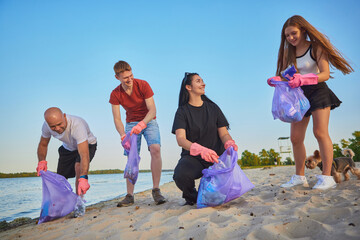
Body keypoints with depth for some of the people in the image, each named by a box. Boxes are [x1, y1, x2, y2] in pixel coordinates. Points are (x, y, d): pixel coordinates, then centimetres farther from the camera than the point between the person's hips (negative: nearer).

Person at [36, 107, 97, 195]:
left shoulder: (77, 125, -43)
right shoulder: (46, 126, -25)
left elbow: (84, 155, -50)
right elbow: (43, 145, -5)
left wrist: (83, 178, -62)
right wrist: (41, 161, -26)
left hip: (87, 145, -5)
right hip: (67, 148, 5)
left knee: (78, 167, -31)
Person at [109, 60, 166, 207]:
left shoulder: (143, 85, -18)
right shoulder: (115, 94, -11)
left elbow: (152, 110, -21)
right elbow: (117, 119, -12)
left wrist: (142, 123, -39)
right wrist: (123, 135, -31)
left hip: (148, 121, -2)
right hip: (131, 123, 2)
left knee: (155, 149, -25)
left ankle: (156, 190, -20)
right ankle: (129, 196, -4)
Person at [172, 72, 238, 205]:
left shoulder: (213, 108, 11)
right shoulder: (182, 111, 0)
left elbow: (224, 133, 5)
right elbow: (180, 139, -15)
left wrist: (229, 144, -21)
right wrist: (200, 149, -35)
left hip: (215, 156, 3)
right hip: (192, 157, -3)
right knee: (181, 175, -35)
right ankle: (191, 197, 1)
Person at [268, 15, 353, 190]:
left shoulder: (316, 47, -6)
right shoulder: (288, 53, 9)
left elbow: (325, 74, -17)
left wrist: (303, 79, -32)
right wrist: (276, 80, -16)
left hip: (317, 92, -5)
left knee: (320, 132, -14)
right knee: (295, 138, 1)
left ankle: (327, 177, -10)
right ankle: (299, 177, 10)